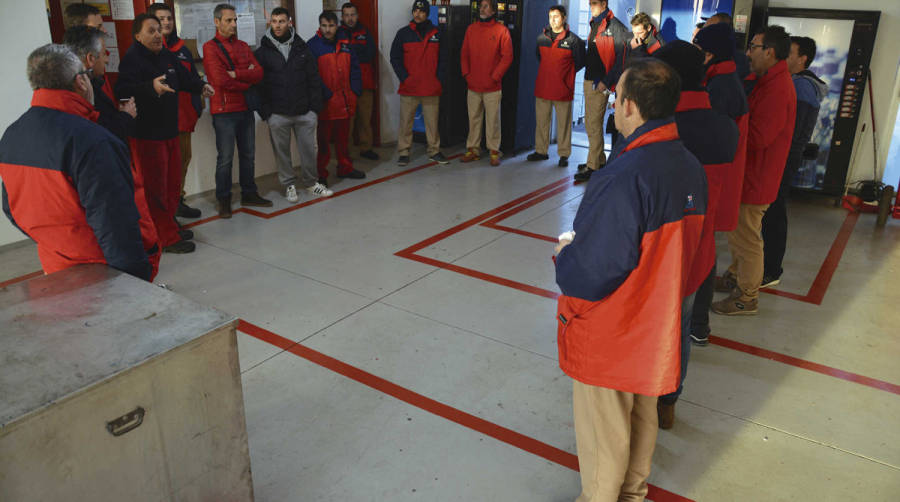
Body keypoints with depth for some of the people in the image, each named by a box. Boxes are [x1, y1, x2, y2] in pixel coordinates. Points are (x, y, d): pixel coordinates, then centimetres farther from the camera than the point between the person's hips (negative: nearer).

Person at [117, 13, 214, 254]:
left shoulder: (166, 56, 11)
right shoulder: (132, 59, -16)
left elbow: (184, 77, 29)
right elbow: (122, 90, -31)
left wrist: (201, 86, 11)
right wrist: (151, 87, -45)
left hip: (169, 131, 9)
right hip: (146, 135, -9)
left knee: (172, 183, 17)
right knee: (155, 188, -3)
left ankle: (169, 227, 32)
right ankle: (166, 238, 4)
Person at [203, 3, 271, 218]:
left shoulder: (243, 46, 13)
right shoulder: (210, 47, -5)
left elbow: (259, 73, -1)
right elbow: (221, 80, -17)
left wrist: (236, 74, -14)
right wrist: (247, 83, -5)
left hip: (246, 109, 6)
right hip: (224, 111, -6)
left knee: (248, 155, 12)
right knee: (225, 158, -2)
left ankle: (249, 194, 23)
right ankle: (223, 200, 9)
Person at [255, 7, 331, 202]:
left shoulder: (302, 48, 7)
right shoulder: (263, 52, 1)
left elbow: (314, 80, 7)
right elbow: (257, 85, 0)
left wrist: (315, 107, 1)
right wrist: (265, 112, -6)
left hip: (304, 112, 2)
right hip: (277, 114, -1)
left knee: (309, 149, 6)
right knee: (282, 152, 6)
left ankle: (311, 182, 24)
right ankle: (289, 185, 21)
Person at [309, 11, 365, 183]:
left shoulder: (344, 44, 11)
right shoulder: (313, 45, -7)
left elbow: (354, 68, 14)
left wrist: (355, 91, 3)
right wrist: (326, 95, -17)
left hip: (345, 102, 6)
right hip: (325, 104, -6)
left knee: (343, 138, 17)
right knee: (323, 141, 0)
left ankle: (345, 168, 31)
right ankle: (321, 174, 9)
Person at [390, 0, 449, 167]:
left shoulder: (437, 33, 8)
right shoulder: (403, 33, 4)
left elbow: (443, 58, 10)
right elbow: (395, 58, 2)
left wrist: (439, 78, -2)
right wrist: (404, 78, -9)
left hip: (431, 89, 1)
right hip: (408, 88, -1)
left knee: (432, 122, 6)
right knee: (406, 122, 3)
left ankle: (434, 151, 18)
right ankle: (403, 152, 12)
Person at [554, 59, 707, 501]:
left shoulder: (627, 176, -30)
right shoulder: (690, 167, -3)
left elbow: (594, 271, -30)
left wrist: (565, 253, -8)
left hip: (609, 332, -8)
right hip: (657, 325, 9)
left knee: (603, 432, 12)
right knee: (642, 417, 26)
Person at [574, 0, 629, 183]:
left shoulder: (614, 25, -12)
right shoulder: (594, 24, 15)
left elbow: (623, 56, -17)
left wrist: (607, 80, -19)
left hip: (601, 83, -9)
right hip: (589, 80, 9)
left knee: (594, 125, -7)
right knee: (589, 124, 14)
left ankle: (593, 167, -1)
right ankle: (600, 160, 26)